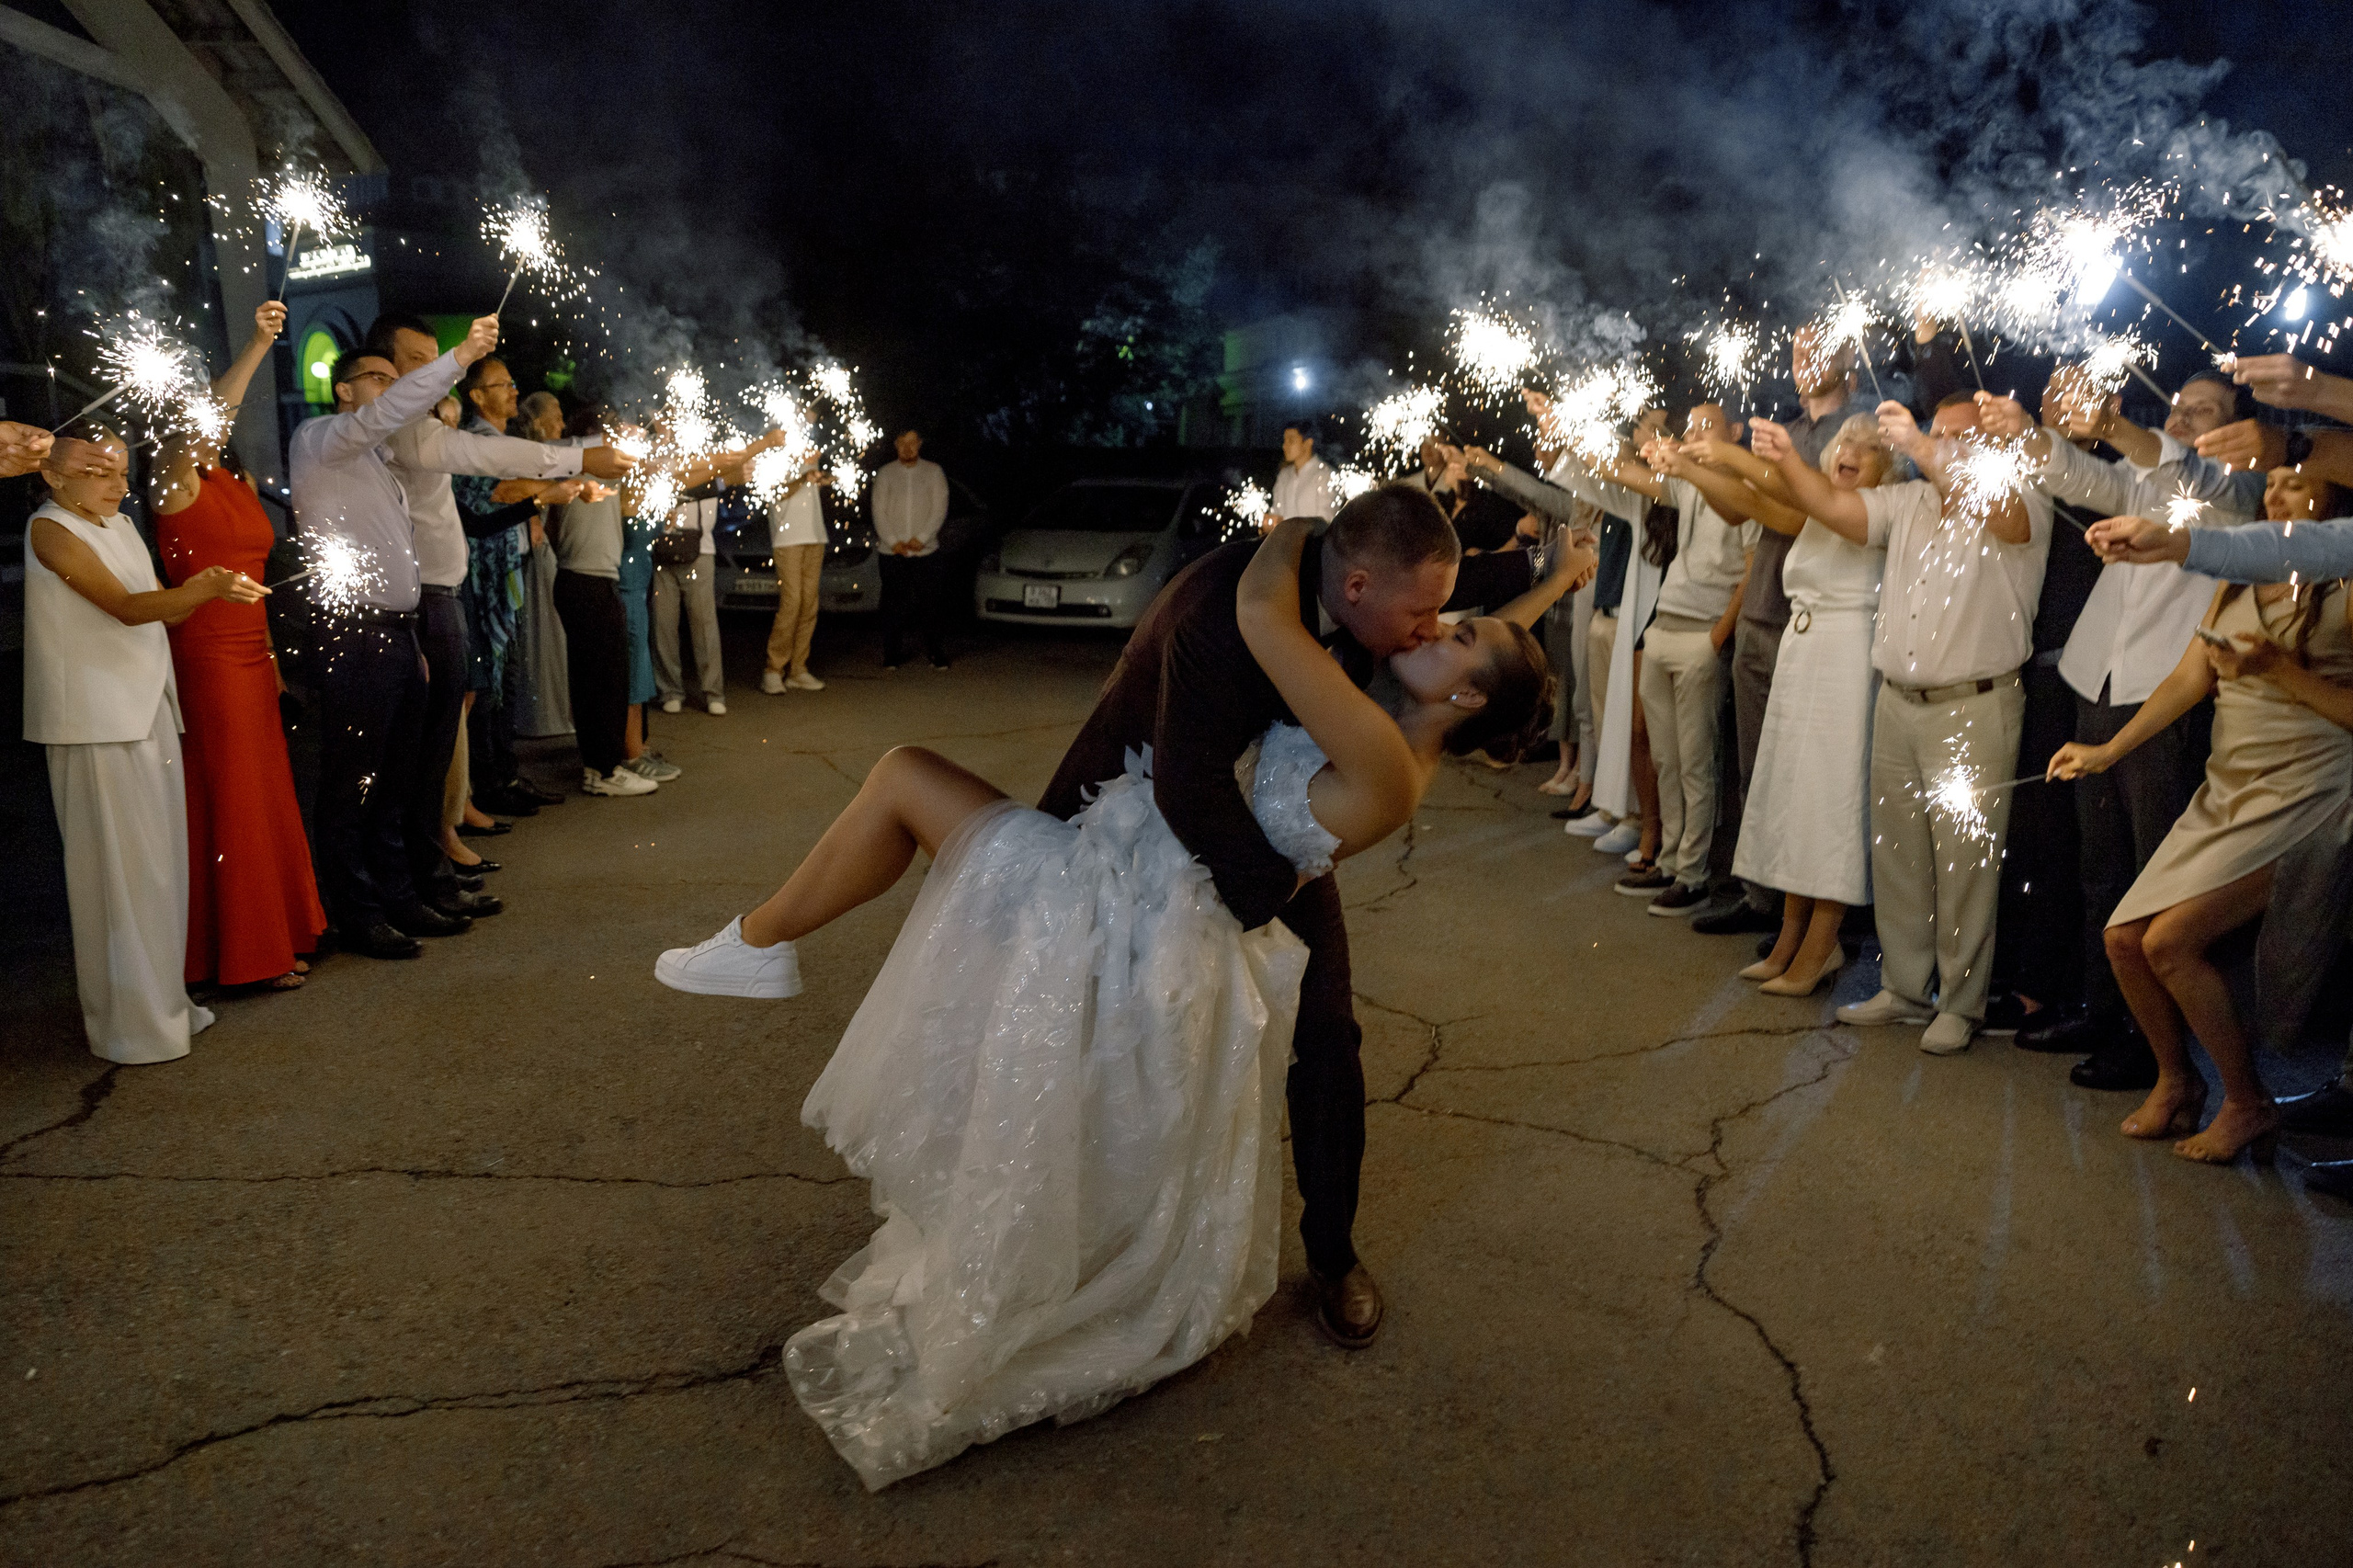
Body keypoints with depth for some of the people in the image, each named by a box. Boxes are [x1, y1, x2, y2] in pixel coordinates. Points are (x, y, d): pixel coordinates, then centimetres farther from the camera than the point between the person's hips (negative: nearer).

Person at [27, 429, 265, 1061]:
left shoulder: (120, 526, 16)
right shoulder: (51, 530, -9)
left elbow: (155, 614, 15)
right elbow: (126, 608, -20)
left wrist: (202, 590, -4)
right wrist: (205, 589, -34)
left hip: (148, 711, 8)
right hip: (96, 722, -8)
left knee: (160, 862, 12)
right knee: (120, 867, -4)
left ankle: (163, 1001, 22)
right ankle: (128, 1024, 5)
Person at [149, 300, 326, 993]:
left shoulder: (236, 482, 13)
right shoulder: (177, 486, -9)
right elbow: (196, 426, -29)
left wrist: (272, 653, 15)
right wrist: (258, 347, -36)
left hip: (251, 653, 8)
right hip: (207, 655, -7)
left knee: (264, 796, 13)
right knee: (228, 799, -2)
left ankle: (275, 932, 24)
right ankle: (244, 954, 6)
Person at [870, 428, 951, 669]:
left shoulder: (933, 472, 6)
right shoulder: (885, 473, 8)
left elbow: (939, 509, 0)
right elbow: (879, 511, 3)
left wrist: (922, 538, -11)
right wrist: (893, 541, -9)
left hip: (925, 550, -1)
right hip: (892, 551, 1)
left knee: (929, 604, -2)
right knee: (893, 605, 0)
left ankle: (937, 655, 5)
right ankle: (892, 656, 7)